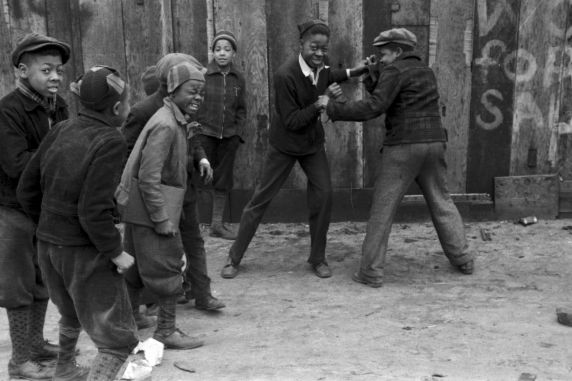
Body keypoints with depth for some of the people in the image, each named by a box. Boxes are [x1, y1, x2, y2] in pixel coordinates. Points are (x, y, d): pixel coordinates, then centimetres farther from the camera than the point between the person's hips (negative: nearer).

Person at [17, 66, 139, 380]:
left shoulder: (60, 131, 0)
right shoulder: (109, 142, -20)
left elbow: (27, 189, 5)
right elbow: (94, 211, -25)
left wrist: (48, 223, 18)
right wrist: (116, 252, -12)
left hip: (48, 245, 8)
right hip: (86, 253, -8)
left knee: (72, 316, 34)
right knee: (118, 341, 6)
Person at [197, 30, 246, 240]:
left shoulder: (238, 79, 6)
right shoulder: (202, 75, -5)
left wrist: (238, 132, 3)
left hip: (229, 136, 4)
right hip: (204, 134, -4)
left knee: (224, 180, 8)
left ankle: (217, 223, 17)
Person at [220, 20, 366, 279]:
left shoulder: (320, 65, -7)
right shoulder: (285, 75, -26)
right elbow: (292, 121, -23)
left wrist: (354, 71, 10)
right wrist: (321, 103, -32)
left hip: (313, 143, 5)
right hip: (285, 144, -5)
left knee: (323, 195, -6)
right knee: (261, 198, 2)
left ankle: (318, 258, 11)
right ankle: (234, 258, 15)